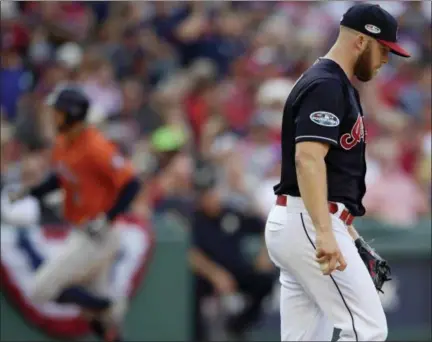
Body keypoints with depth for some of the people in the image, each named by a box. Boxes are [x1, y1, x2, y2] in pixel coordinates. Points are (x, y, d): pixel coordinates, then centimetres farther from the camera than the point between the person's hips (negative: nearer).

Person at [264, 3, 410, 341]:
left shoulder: (337, 85, 19)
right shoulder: (326, 86, -13)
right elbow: (308, 159, -26)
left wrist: (343, 224, 30)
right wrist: (325, 232, -35)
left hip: (293, 223, 10)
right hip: (309, 224, -10)